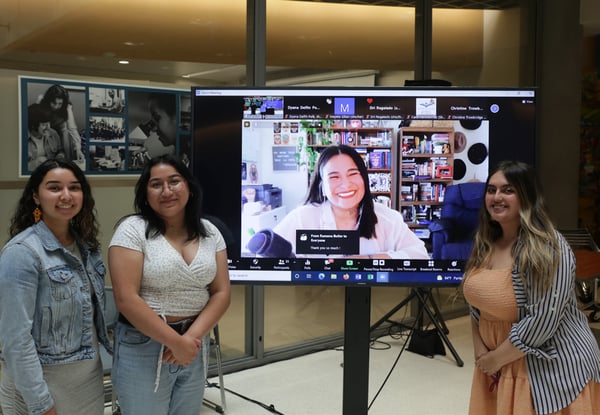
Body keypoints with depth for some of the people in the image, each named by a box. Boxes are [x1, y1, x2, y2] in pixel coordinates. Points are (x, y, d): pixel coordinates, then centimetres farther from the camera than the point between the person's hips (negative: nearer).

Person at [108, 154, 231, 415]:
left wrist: (191, 337, -14)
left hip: (194, 346, 4)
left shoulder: (209, 233, 3)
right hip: (143, 348, -4)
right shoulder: (133, 230, -10)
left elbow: (221, 293, 0)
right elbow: (126, 299, -17)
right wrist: (176, 342, -17)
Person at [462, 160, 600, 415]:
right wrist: (480, 350, -2)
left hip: (548, 369, -7)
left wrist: (496, 358, -15)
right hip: (495, 364, 7)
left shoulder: (548, 248, -20)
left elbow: (543, 322, -24)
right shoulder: (485, 244, 3)